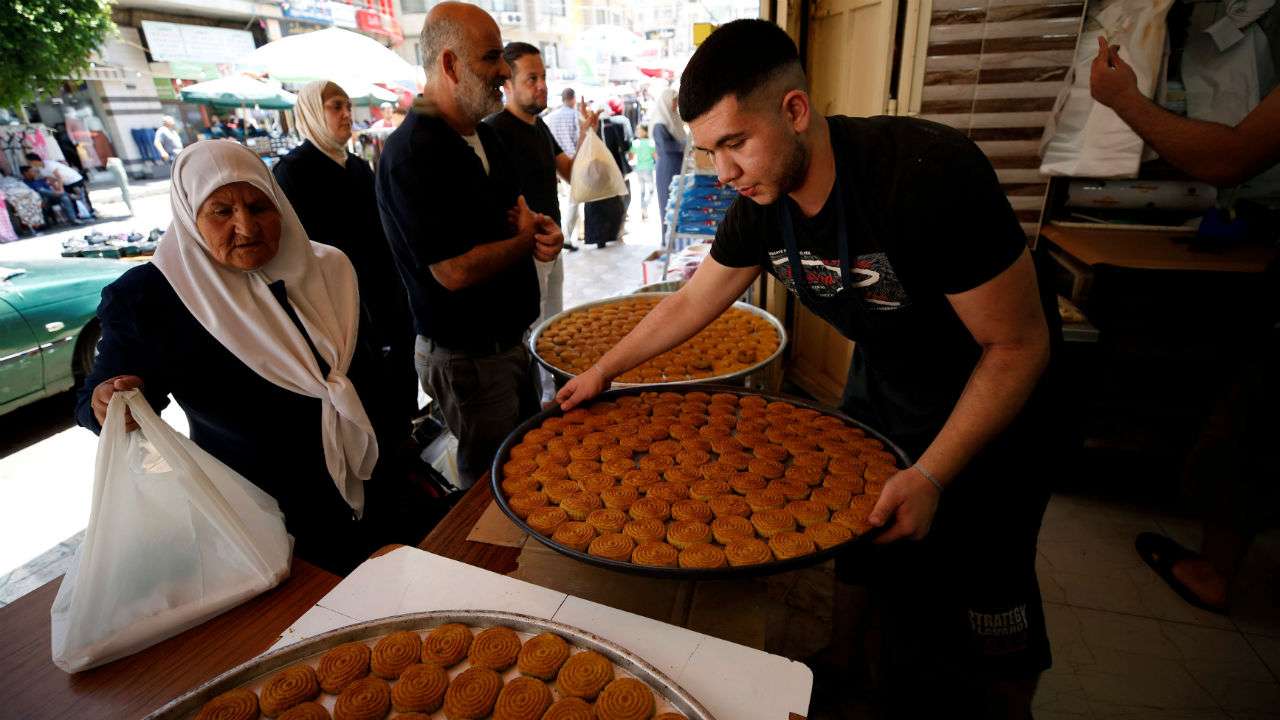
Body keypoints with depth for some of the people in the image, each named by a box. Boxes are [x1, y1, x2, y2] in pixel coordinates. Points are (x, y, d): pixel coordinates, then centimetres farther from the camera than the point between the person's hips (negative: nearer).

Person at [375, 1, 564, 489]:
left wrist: (542, 230, -6)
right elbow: (455, 271, -28)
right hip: (467, 358, -9)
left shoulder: (483, 135, 6)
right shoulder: (413, 154, -22)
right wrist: (526, 239, -11)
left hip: (513, 337, 9)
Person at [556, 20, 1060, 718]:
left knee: (983, 621, 3)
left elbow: (1019, 344, -25)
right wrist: (604, 371, 3)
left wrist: (930, 476, -28)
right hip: (879, 387, 6)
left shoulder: (931, 173, -33)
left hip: (986, 407, -5)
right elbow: (691, 300, 0)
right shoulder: (760, 205, -14)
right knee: (857, 552, 18)